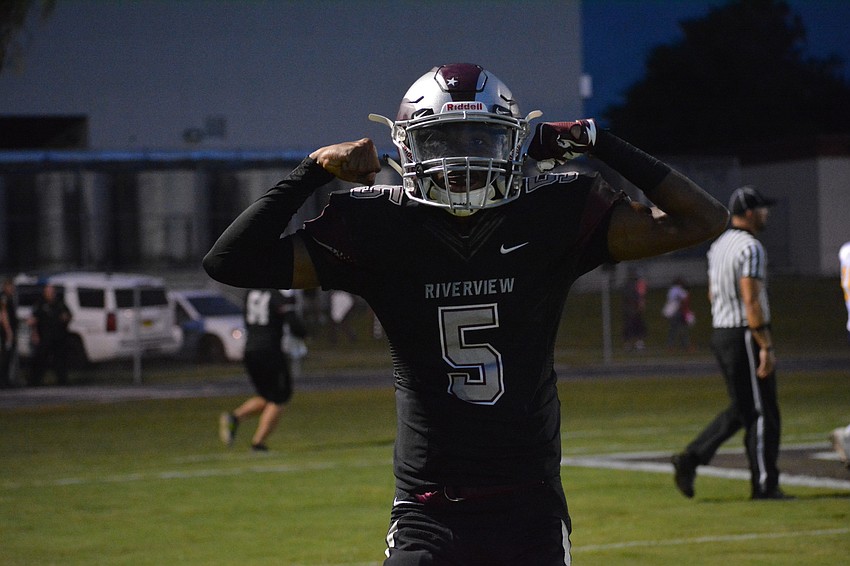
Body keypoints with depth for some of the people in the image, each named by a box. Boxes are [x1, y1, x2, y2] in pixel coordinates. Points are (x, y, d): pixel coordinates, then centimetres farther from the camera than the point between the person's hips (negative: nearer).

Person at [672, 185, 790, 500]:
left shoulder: (718, 246, 13)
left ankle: (691, 458, 6)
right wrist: (766, 347, -21)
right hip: (746, 336, -9)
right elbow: (751, 301, -21)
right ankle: (764, 485, 3)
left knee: (741, 409, 16)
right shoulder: (751, 248, -15)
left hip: (720, 334, 9)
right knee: (762, 412, -1)